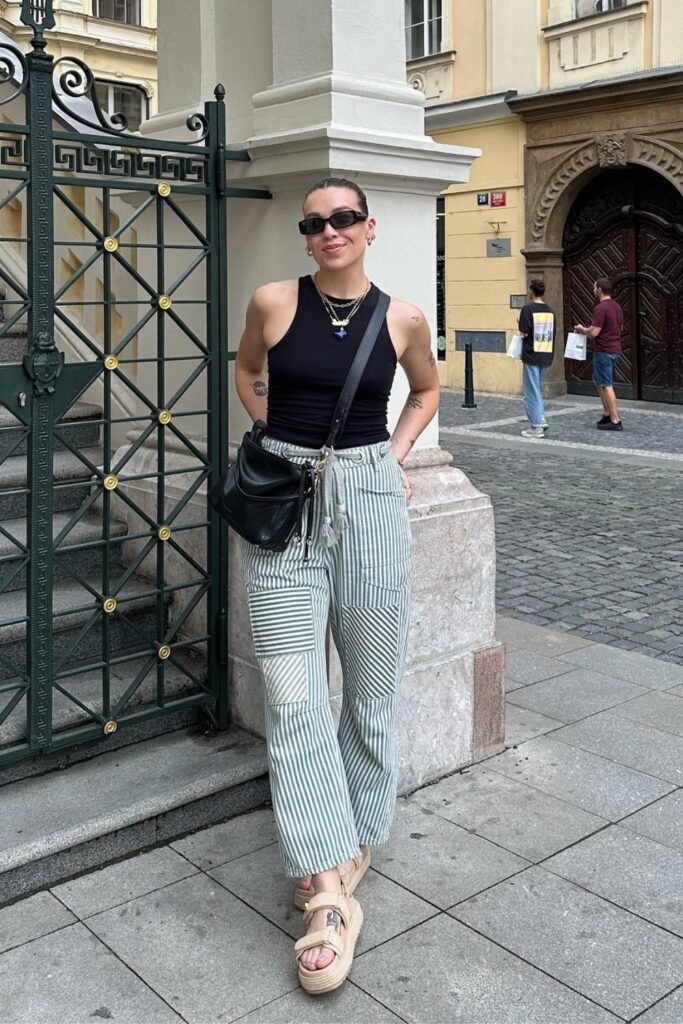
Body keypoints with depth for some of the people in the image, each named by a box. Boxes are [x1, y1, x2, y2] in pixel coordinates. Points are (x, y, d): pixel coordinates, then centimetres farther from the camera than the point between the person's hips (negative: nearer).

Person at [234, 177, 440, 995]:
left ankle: (353, 841, 30)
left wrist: (393, 454, 6)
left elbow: (427, 390, 20)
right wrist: (281, 438, 9)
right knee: (293, 696, -8)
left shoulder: (401, 318, 1)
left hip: (370, 502, 1)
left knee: (371, 688, 9)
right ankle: (328, 894, -1)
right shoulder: (273, 303, 0)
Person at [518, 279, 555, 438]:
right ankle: (541, 420, 16)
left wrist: (522, 332, 5)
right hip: (547, 355, 7)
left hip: (532, 355, -7)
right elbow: (552, 334, 12)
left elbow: (524, 332, -14)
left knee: (530, 393, 2)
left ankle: (537, 427, 3)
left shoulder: (528, 309, -10)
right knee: (536, 390, 21)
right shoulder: (550, 310, 10)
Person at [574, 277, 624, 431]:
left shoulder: (600, 308, -18)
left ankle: (615, 421, -1)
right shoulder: (617, 306, 10)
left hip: (604, 351, -9)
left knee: (606, 385, -3)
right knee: (598, 380, 21)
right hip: (615, 349, 9)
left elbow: (594, 332, -22)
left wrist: (582, 329, -1)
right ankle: (607, 414, 21)